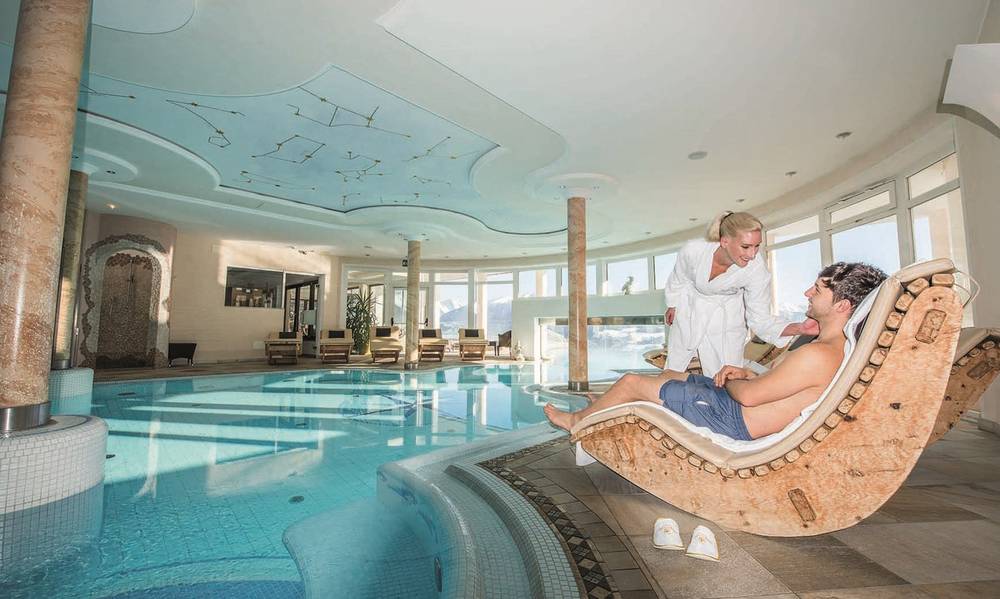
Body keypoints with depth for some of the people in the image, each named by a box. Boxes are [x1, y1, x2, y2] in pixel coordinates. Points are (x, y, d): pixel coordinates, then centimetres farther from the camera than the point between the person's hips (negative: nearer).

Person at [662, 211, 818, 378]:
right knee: (673, 368, 15)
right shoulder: (692, 250, -31)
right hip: (689, 309, 1)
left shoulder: (757, 268, -28)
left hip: (726, 318, 0)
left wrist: (799, 328, -36)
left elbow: (760, 318, -19)